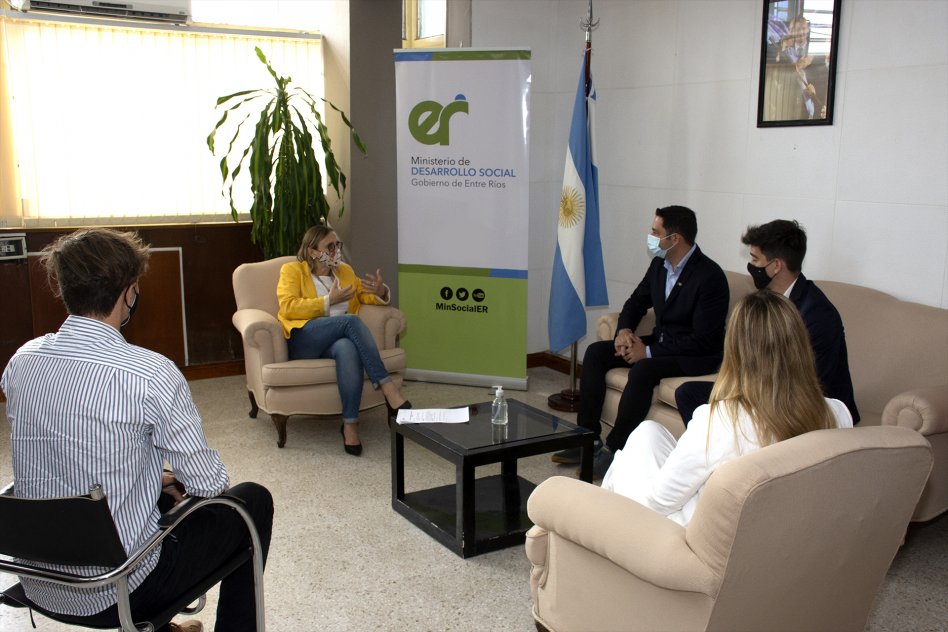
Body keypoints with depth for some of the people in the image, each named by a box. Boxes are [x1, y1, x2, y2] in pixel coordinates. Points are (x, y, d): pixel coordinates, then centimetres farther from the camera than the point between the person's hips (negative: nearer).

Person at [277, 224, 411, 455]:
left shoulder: (345, 271, 23)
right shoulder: (292, 270, 9)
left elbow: (366, 297, 28)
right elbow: (287, 307, -6)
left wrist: (380, 291, 3)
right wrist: (328, 301, -11)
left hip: (336, 341, 3)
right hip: (302, 340, -3)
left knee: (347, 348, -37)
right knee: (351, 320, -32)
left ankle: (350, 424, -38)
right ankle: (389, 390, -37)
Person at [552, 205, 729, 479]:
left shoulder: (710, 276, -21)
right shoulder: (660, 265, 3)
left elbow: (703, 340, -24)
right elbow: (636, 302, 16)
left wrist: (649, 352, -23)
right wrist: (624, 330, -7)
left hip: (697, 355, -8)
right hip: (660, 341, 8)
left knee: (643, 370, -35)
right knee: (596, 352, -6)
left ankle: (614, 450, -22)